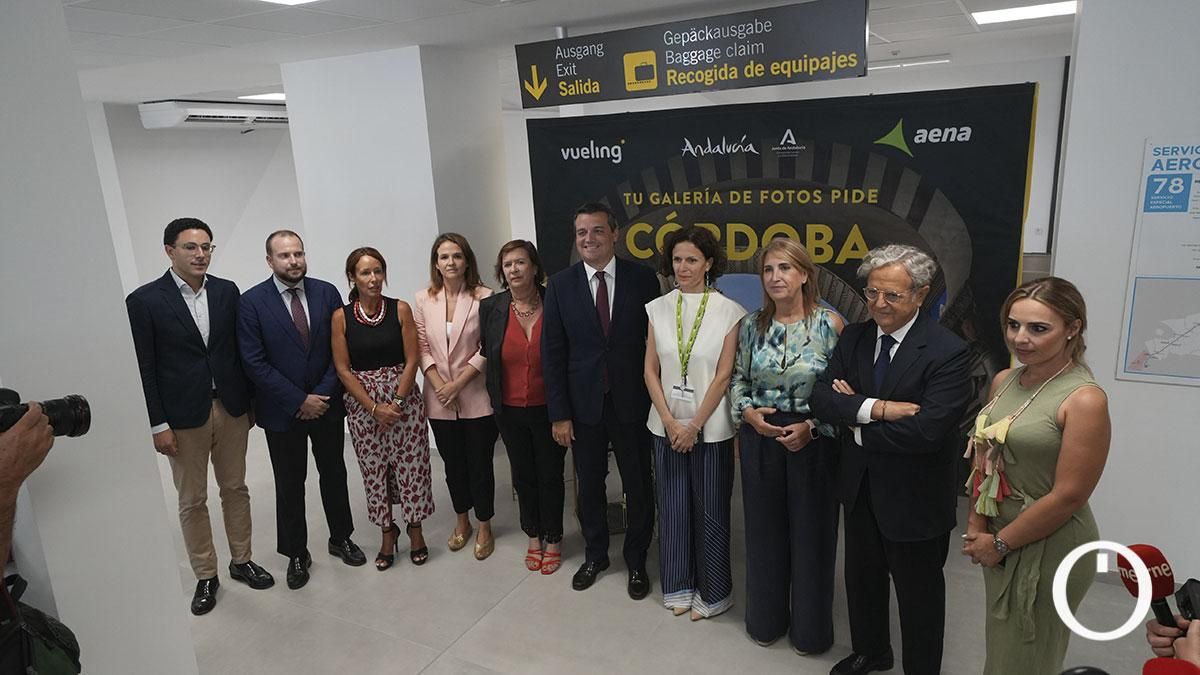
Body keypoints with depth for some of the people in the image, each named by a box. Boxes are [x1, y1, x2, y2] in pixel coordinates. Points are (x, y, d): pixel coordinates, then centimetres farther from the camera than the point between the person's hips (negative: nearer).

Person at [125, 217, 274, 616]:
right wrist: (158, 424, -9)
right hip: (183, 416, -3)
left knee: (235, 489, 15)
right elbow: (143, 368, -7)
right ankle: (205, 576, 24)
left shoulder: (227, 291, 2)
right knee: (192, 501, 9)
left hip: (231, 408, 3)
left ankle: (242, 561, 30)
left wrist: (250, 401, 7)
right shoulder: (144, 301, -8)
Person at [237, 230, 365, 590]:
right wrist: (300, 400, -15)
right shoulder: (252, 302, -10)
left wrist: (323, 395, -10)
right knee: (289, 485, 10)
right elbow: (254, 363, -13)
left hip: (326, 404, 2)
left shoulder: (327, 293, -2)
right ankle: (296, 554, 26)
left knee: (334, 474, 15)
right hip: (282, 410, -2)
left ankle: (341, 538, 34)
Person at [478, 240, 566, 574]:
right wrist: (495, 395, 8)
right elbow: (486, 353, 7)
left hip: (548, 408, -2)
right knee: (523, 476, 17)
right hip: (510, 411, 2)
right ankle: (533, 538, 36)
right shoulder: (491, 307, -5)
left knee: (550, 476, 12)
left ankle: (553, 540, 31)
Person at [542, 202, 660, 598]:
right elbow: (552, 353, -2)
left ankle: (636, 561, 32)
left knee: (638, 485, 11)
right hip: (583, 402, 1)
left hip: (632, 401, -1)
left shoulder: (642, 279, -5)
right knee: (589, 485, 16)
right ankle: (595, 555, 38)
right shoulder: (560, 285, -3)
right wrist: (559, 414, -5)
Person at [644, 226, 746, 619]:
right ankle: (678, 586, 30)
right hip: (667, 425, 3)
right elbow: (650, 371, 2)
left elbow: (723, 376, -9)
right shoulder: (658, 309, 2)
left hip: (710, 427, -3)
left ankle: (713, 593, 26)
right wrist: (670, 422, -6)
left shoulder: (728, 311, -7)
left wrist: (694, 425, -10)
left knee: (711, 512, 8)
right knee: (672, 508, 12)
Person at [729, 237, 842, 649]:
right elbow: (738, 380, 10)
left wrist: (811, 427, -17)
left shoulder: (830, 324, -9)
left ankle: (810, 627, 31)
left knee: (811, 531, 10)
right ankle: (766, 618, 35)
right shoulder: (752, 325, 1)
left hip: (812, 440, -3)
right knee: (764, 530, 15)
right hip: (760, 438, 3)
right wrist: (749, 413, -8)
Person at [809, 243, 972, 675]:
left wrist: (856, 425, -18)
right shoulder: (854, 337, -2)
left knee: (919, 592, 15)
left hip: (914, 496, -6)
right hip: (859, 485, 6)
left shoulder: (949, 353, -20)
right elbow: (821, 398, -10)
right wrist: (875, 408, -26)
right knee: (862, 576, 24)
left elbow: (926, 430, -29)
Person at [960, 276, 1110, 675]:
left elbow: (1068, 496, -21)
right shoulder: (1003, 381, 0)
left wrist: (1000, 543, -13)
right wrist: (976, 528, 0)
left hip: (1049, 548, -6)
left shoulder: (1085, 399, -21)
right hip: (999, 539, 6)